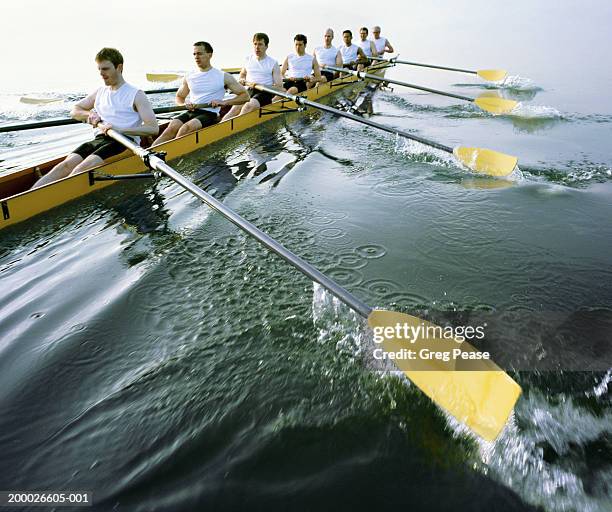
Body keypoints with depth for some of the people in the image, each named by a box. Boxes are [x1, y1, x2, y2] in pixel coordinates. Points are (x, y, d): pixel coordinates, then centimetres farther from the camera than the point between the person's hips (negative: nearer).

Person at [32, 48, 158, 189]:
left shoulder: (136, 95, 2)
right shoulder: (99, 92, 22)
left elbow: (153, 128, -12)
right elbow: (74, 111, 31)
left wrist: (119, 129, -21)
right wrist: (89, 114, 6)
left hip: (125, 141, -5)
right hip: (99, 139, 5)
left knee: (82, 169, -30)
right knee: (66, 165, -22)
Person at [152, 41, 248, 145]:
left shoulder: (223, 77, 5)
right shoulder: (189, 77, 16)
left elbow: (245, 96, 2)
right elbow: (179, 97, 29)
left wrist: (224, 102, -12)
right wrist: (185, 104, 3)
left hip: (210, 114, -3)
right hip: (190, 112, 4)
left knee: (186, 127, -34)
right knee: (172, 127, -28)